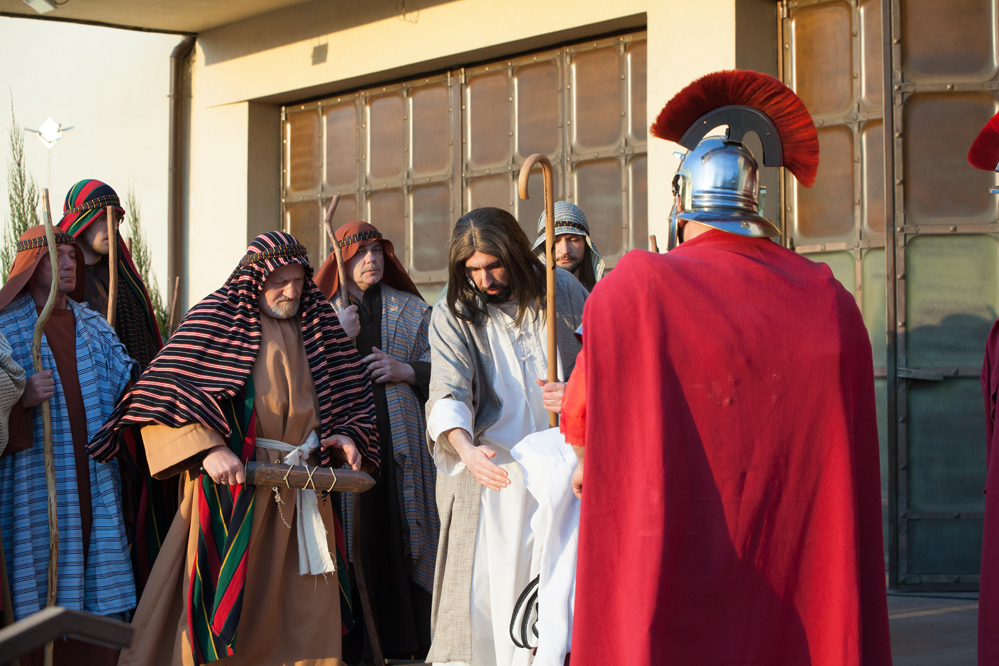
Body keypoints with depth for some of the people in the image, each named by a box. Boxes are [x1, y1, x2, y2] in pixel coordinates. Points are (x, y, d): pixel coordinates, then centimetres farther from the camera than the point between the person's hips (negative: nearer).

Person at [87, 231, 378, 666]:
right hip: (234, 476, -5)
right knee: (225, 594, -2)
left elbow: (349, 390, 22)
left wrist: (348, 434, 3)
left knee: (307, 599, 6)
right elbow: (163, 393, -12)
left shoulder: (316, 321, 11)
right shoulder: (216, 318, -6)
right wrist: (207, 449, -22)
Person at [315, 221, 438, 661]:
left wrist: (405, 371, -6)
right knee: (353, 536, -6)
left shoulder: (412, 309, 16)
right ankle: (353, 642, -2)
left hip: (400, 438, 1)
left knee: (403, 532, -4)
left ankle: (407, 642, 0)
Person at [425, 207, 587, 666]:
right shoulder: (452, 312, -2)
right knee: (486, 586, -6)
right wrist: (466, 448, -33)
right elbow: (448, 392, -14)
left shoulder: (561, 290, 3)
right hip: (490, 465, -2)